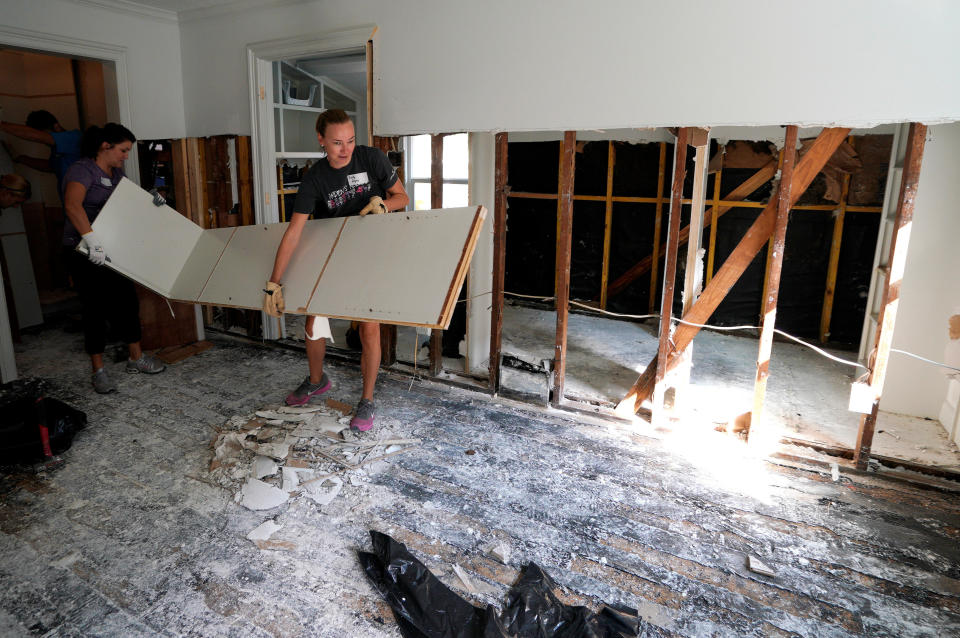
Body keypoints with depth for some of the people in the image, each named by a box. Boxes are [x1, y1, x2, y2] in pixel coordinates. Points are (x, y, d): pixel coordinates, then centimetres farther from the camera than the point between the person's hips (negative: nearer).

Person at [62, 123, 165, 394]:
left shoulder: (116, 173, 10)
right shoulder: (82, 170, -17)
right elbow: (72, 205, -34)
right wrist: (91, 239, -44)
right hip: (85, 253, -8)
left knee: (127, 301, 11)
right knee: (95, 309, -1)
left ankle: (136, 358, 25)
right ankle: (98, 370, 11)